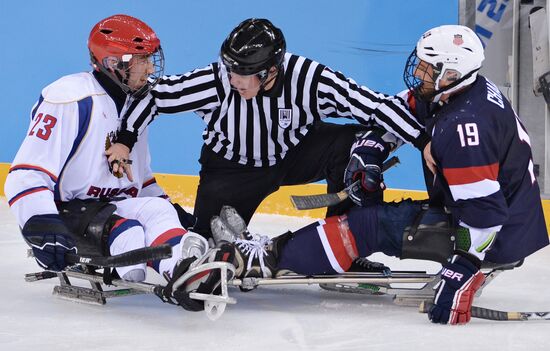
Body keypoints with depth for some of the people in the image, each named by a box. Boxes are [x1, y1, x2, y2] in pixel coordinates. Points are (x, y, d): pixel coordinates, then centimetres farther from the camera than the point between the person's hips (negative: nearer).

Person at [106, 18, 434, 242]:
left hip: (295, 153, 1)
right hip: (233, 166, -1)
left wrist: (424, 142, -29)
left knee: (353, 145, -25)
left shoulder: (309, 78, -30)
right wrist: (124, 141, -25)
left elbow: (376, 104, -27)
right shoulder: (217, 81, -31)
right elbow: (155, 93, -20)